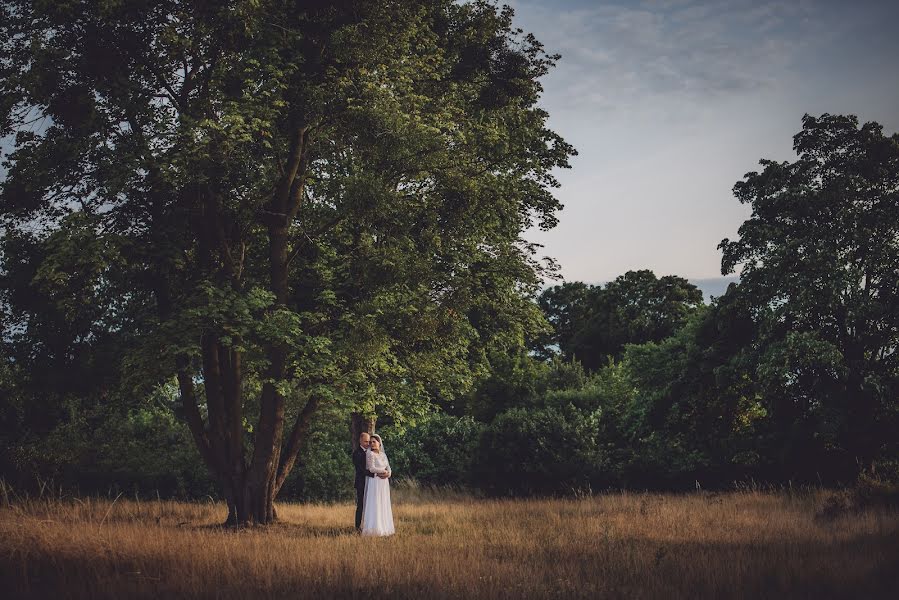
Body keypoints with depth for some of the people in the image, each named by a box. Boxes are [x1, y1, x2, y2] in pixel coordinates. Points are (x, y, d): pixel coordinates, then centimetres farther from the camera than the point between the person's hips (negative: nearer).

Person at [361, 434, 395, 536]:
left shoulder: (383, 454, 14)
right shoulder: (370, 454, -6)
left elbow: (388, 468, 11)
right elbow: (371, 468, -16)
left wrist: (388, 474, -11)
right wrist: (383, 471, -7)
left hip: (384, 483, 7)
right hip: (374, 483, -7)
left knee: (383, 505, 6)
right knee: (374, 505, -10)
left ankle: (384, 527, 8)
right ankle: (374, 529, -12)